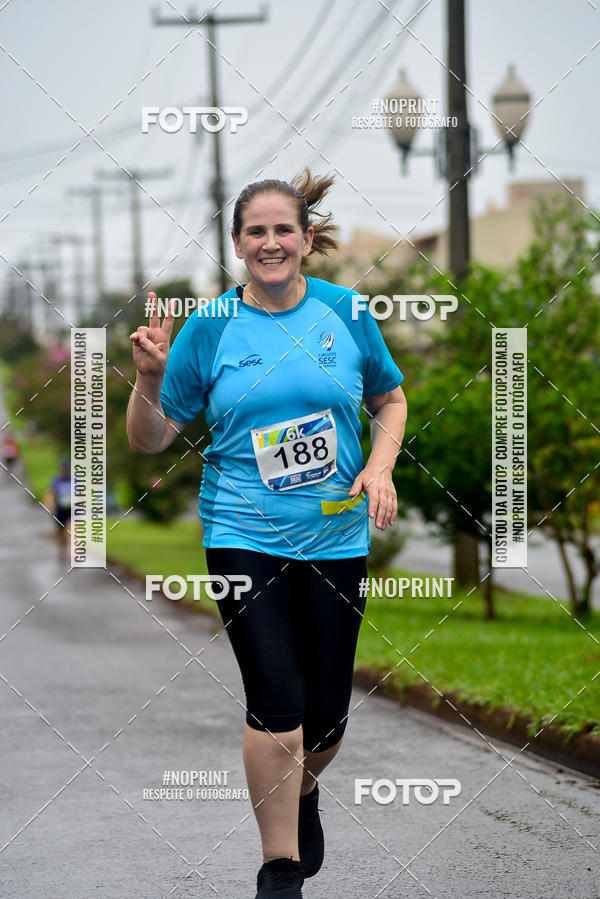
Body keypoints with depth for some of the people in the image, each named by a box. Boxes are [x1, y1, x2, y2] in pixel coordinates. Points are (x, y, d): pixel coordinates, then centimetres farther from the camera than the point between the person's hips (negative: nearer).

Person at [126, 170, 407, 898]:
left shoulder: (346, 313, 1)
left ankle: (303, 792, 43)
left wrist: (380, 466, -3)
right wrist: (149, 378, -17)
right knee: (277, 701, -11)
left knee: (327, 709, 8)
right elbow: (150, 440, 2)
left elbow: (390, 401, 15)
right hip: (244, 537, -2)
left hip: (336, 537, 2)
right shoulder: (208, 329, -2)